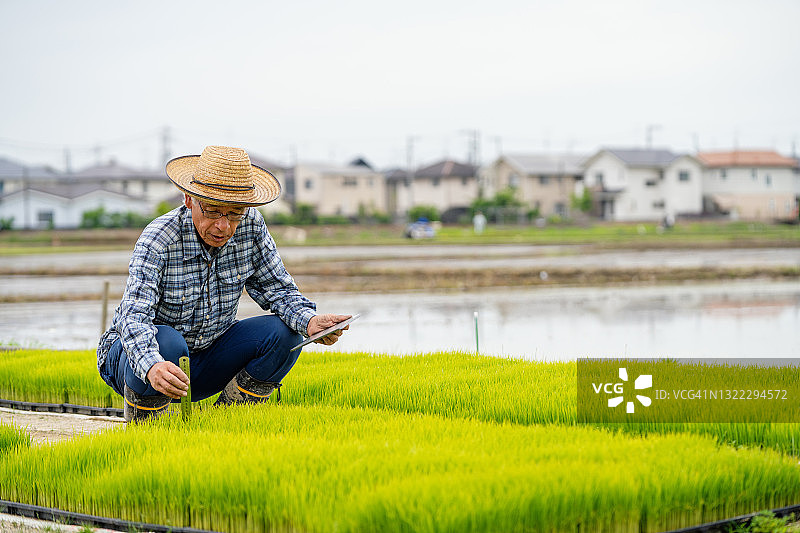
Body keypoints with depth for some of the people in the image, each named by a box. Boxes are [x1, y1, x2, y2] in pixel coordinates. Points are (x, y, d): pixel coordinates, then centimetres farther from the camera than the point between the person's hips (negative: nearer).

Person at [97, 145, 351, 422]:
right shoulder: (158, 240, -26)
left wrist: (309, 320, -28)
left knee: (284, 333, -16)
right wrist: (153, 368, -58)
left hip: (207, 358, 5)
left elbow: (278, 289, -4)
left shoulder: (251, 226, -12)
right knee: (166, 341, -38)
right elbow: (134, 318, -37)